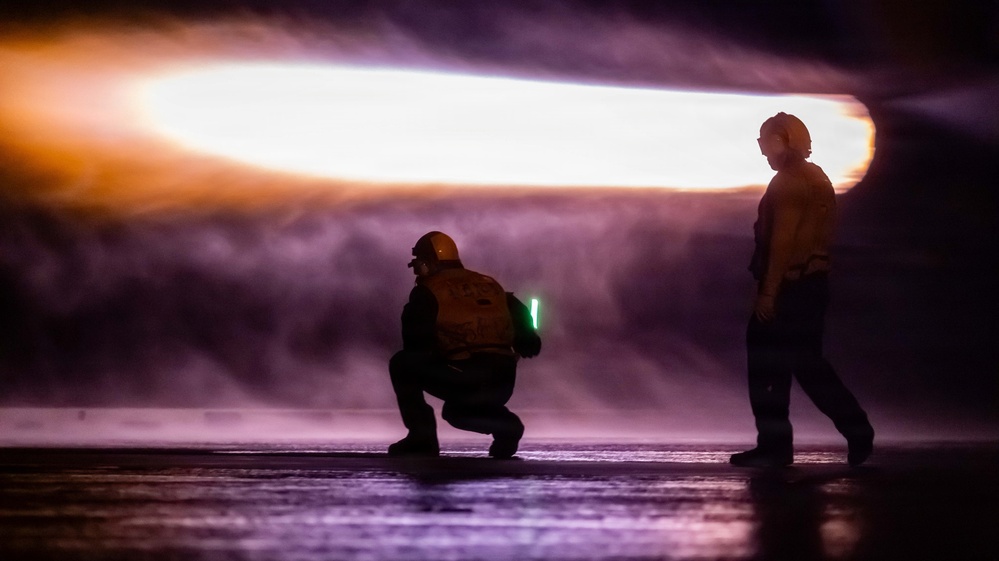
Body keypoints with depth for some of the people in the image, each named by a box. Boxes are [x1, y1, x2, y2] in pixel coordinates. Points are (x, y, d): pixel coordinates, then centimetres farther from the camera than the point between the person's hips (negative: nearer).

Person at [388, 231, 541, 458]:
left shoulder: (427, 292, 6)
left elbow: (414, 344, -2)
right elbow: (521, 316, 15)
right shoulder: (490, 285, 23)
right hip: (503, 383, 7)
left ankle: (422, 436, 3)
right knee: (455, 411, 37)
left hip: (463, 378, -7)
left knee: (401, 364, 12)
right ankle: (505, 424, 7)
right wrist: (526, 344, 34)